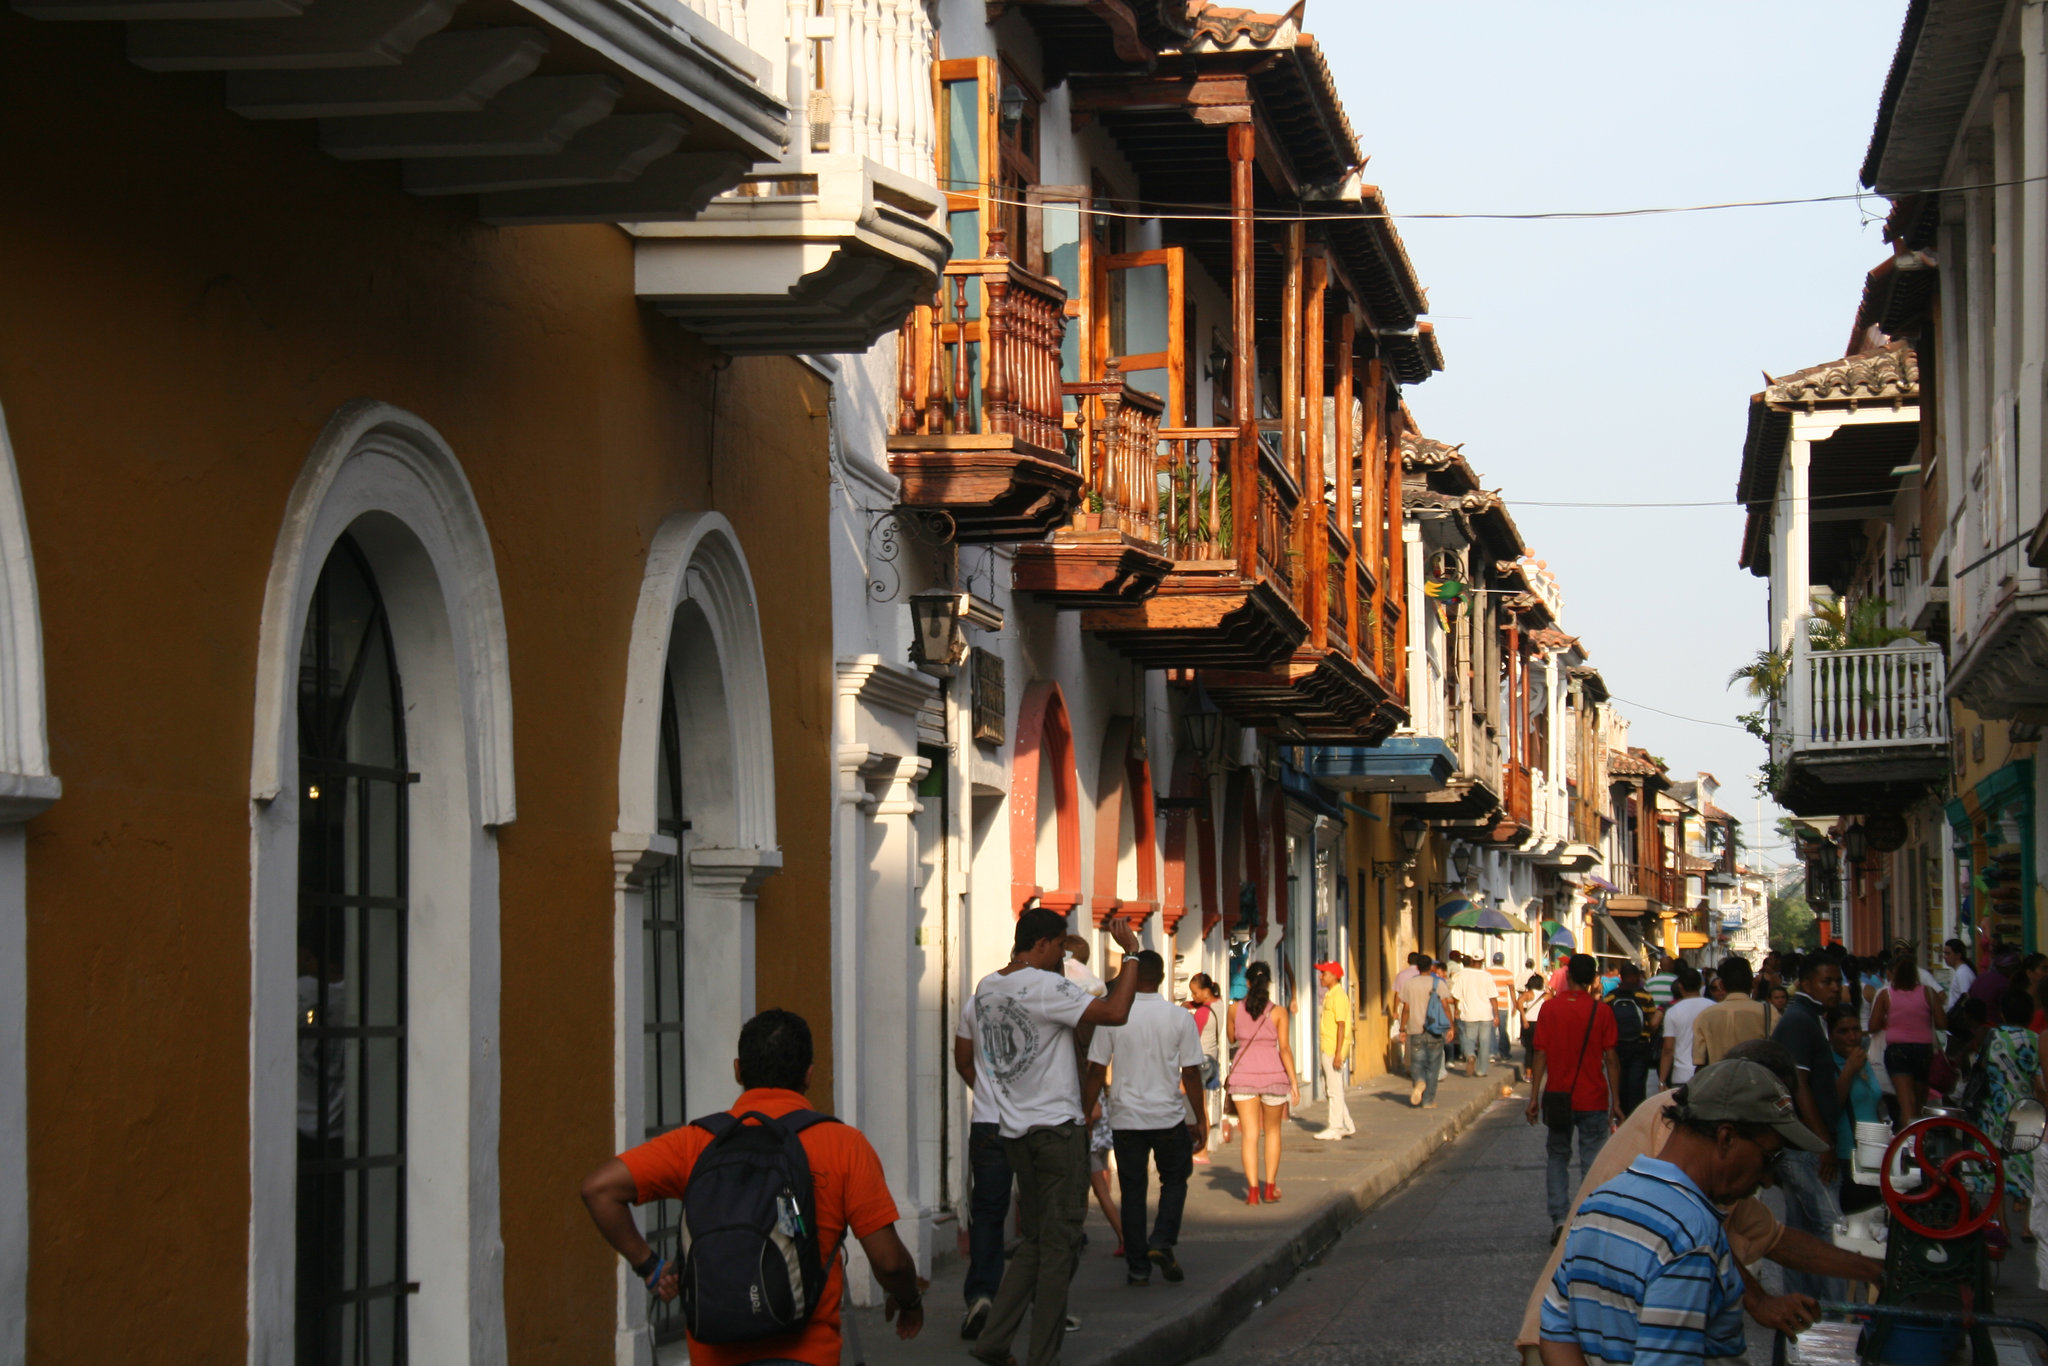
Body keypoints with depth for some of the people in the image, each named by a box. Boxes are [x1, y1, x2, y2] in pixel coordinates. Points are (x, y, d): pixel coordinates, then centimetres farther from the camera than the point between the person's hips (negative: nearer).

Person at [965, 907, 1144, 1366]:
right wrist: (1131, 953, -13)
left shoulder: (987, 988, 9)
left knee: (1034, 1241, 16)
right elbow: (1115, 1012, -23)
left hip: (1014, 1130, 8)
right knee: (1058, 1246, -1)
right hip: (1056, 1129, -8)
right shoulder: (1044, 986, -15)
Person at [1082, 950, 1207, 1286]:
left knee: (1133, 1190, 8)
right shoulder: (1180, 1019, -4)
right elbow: (1191, 1074, -1)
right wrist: (1200, 1120, 8)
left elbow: (1096, 1072, -3)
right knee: (1175, 1180, 19)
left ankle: (1138, 1267, 8)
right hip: (1169, 1117, 0)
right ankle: (1162, 1242, 0)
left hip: (1126, 1117, 0)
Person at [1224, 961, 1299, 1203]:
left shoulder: (1235, 1009, 1)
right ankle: (1270, 1188, 16)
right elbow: (1284, 1048, -6)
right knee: (1272, 1131, 16)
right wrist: (1294, 1081, -3)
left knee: (1250, 1133, 0)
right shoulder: (1278, 1011, -4)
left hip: (1243, 1072, 0)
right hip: (1272, 1072, 0)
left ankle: (1252, 1189, -11)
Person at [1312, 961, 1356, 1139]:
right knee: (1329, 1088, 14)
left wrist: (1338, 1053, -22)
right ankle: (1347, 1125, 20)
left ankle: (1335, 1128, 2)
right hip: (1327, 1049, 10)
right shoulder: (1329, 995, 16)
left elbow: (1341, 1026, -19)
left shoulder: (1339, 996, -15)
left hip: (1335, 1049, -10)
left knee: (1335, 1089, -3)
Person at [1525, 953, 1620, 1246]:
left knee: (1557, 1157, 14)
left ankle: (1558, 1217, 2)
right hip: (1593, 1101, -1)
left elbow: (1541, 1055, -5)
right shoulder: (1602, 1012, -5)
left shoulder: (1550, 1008, -4)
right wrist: (1615, 1102, 3)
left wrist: (1534, 1097, 0)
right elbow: (1610, 1059, -3)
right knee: (1592, 1161, 6)